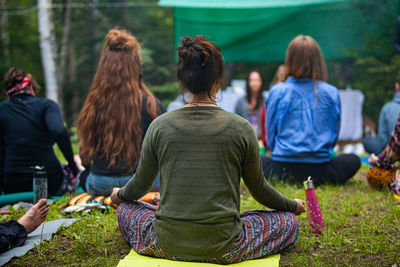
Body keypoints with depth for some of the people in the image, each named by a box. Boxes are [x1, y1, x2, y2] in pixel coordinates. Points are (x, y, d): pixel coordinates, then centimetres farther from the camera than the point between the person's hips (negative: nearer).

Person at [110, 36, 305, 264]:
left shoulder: (160, 126, -7)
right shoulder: (241, 128, -11)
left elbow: (141, 184, 8)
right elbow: (259, 189, 3)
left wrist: (120, 195, 32)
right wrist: (293, 206, 24)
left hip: (168, 244, 3)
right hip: (223, 249, -2)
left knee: (126, 210, 30)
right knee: (289, 222, 17)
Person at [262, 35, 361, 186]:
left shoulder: (277, 92, -4)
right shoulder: (332, 93, -1)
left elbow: (270, 134, 5)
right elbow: (334, 135, 10)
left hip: (282, 169, -1)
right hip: (320, 171, 1)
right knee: (353, 160, 31)